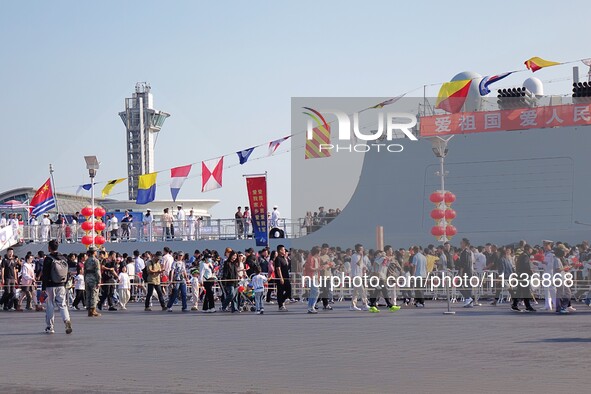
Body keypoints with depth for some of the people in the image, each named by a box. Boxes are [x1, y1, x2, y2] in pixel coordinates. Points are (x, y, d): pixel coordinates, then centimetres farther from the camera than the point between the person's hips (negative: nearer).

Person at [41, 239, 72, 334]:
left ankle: (49, 327, 7)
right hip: (61, 286, 4)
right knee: (62, 305, 5)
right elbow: (67, 273, 13)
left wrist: (43, 288, -5)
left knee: (50, 306, 3)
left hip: (50, 286, -4)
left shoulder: (48, 259, -9)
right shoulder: (63, 258, 8)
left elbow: (45, 274, -9)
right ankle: (67, 320, -19)